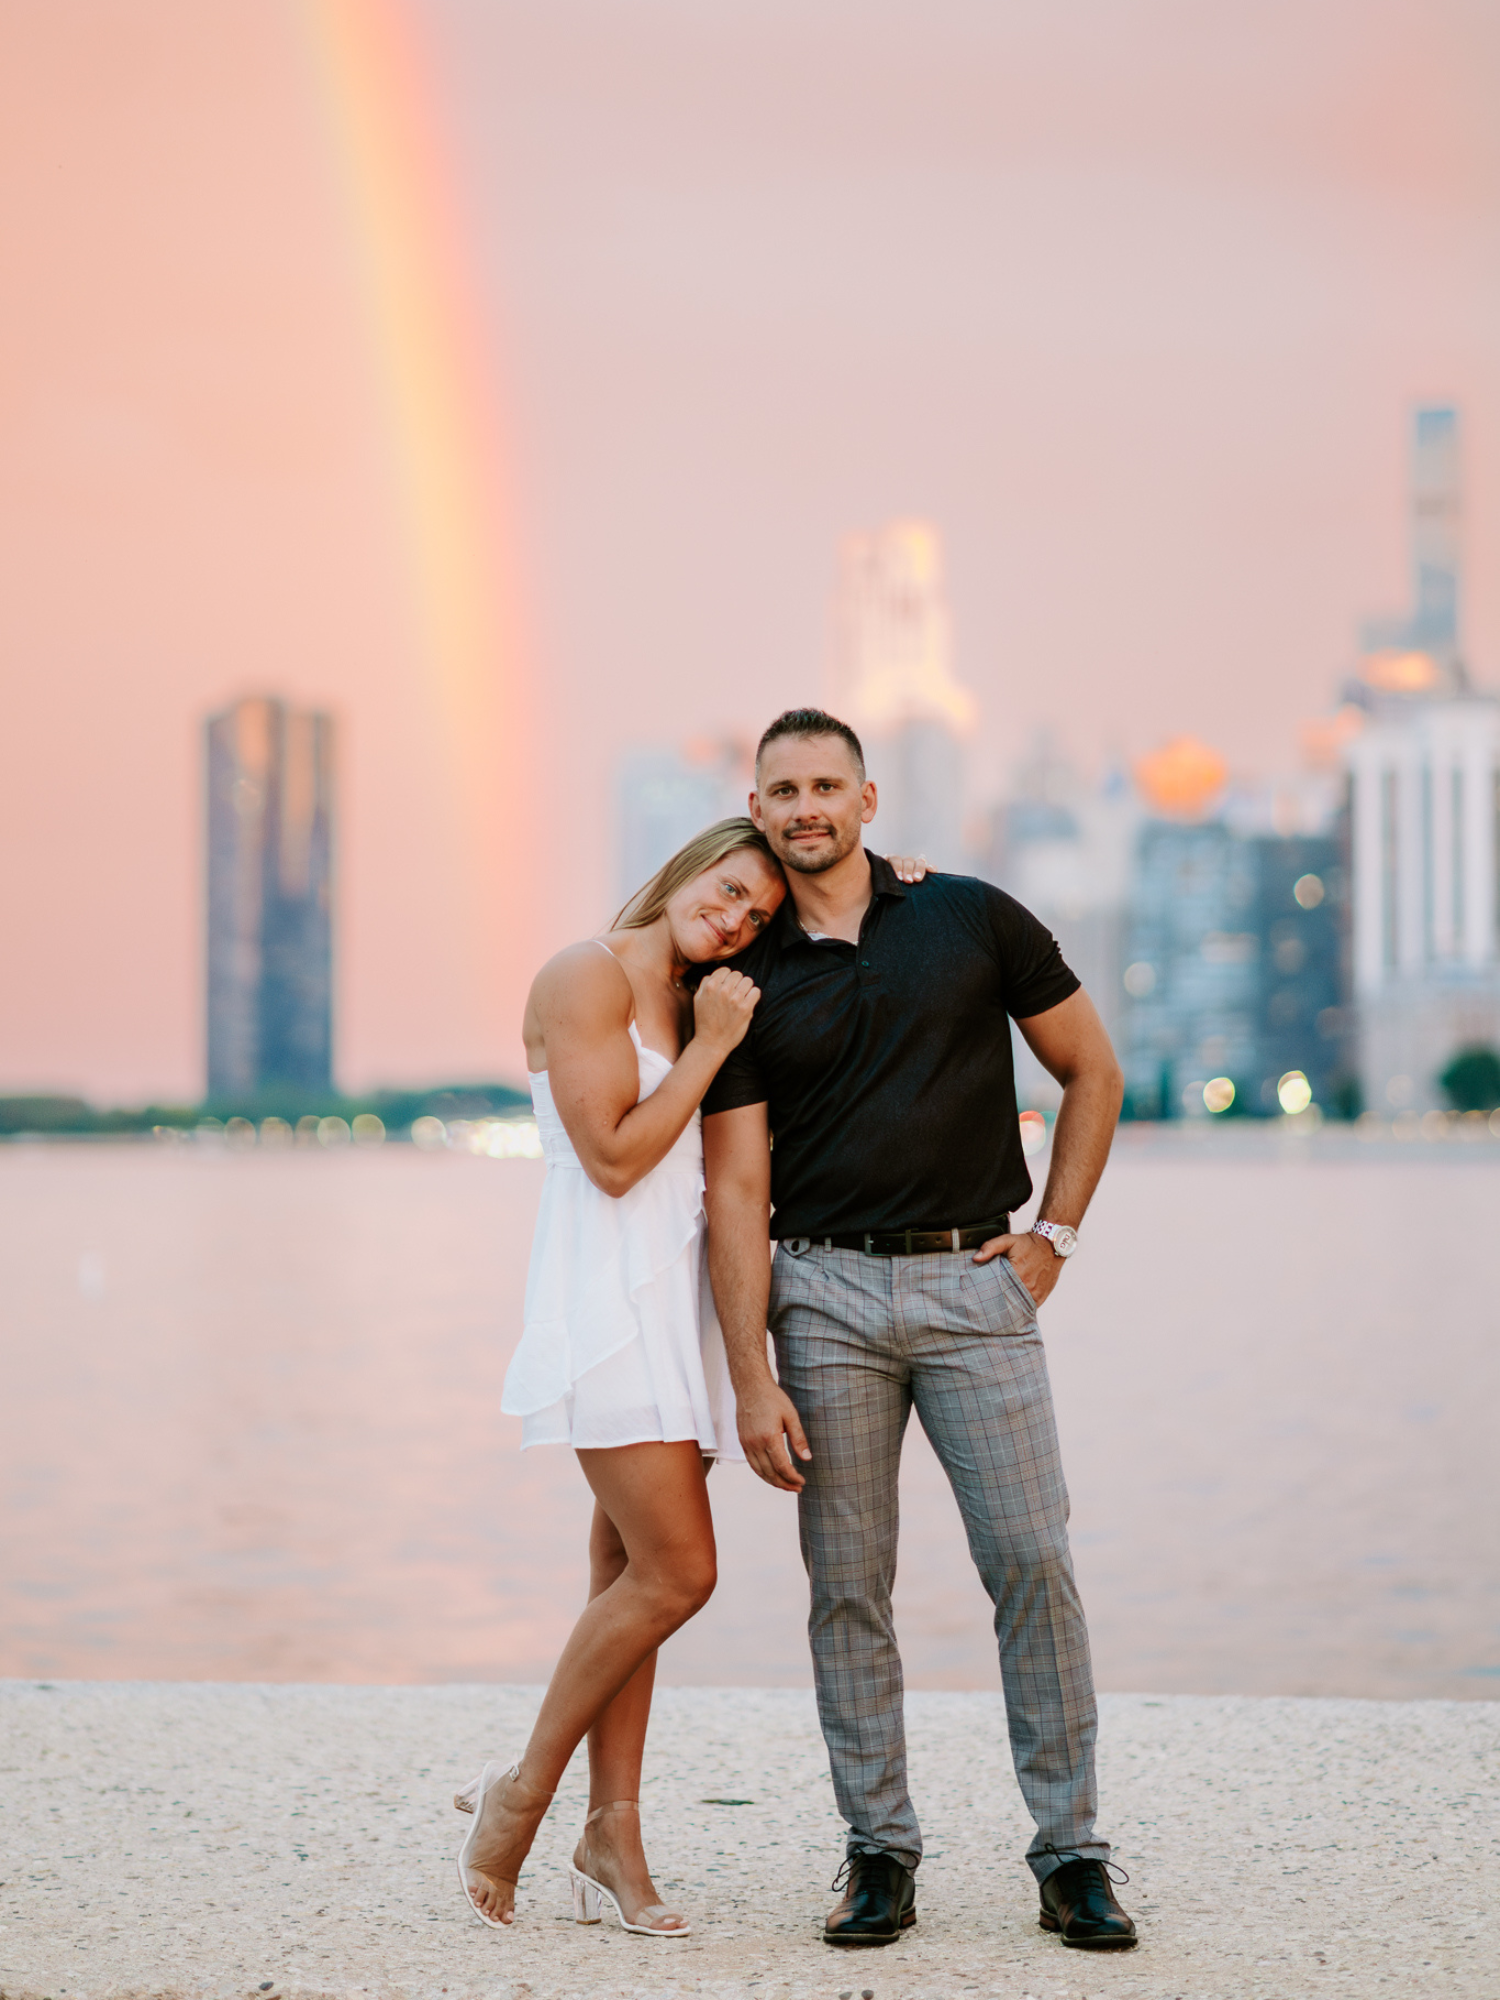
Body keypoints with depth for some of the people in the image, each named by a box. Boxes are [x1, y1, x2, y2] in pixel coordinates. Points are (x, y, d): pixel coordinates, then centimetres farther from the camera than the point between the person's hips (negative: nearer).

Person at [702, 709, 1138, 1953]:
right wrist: (752, 1381, -6)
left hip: (975, 1284, -1)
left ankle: (1071, 1856, 3)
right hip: (825, 1292, 1)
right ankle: (880, 1853, 12)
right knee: (849, 1584, 2)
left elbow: (1093, 1070, 11)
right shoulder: (744, 982, 4)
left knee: (1032, 1560, -6)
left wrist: (1055, 1236, 2)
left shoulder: (972, 920, 3)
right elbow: (736, 1189, 1)